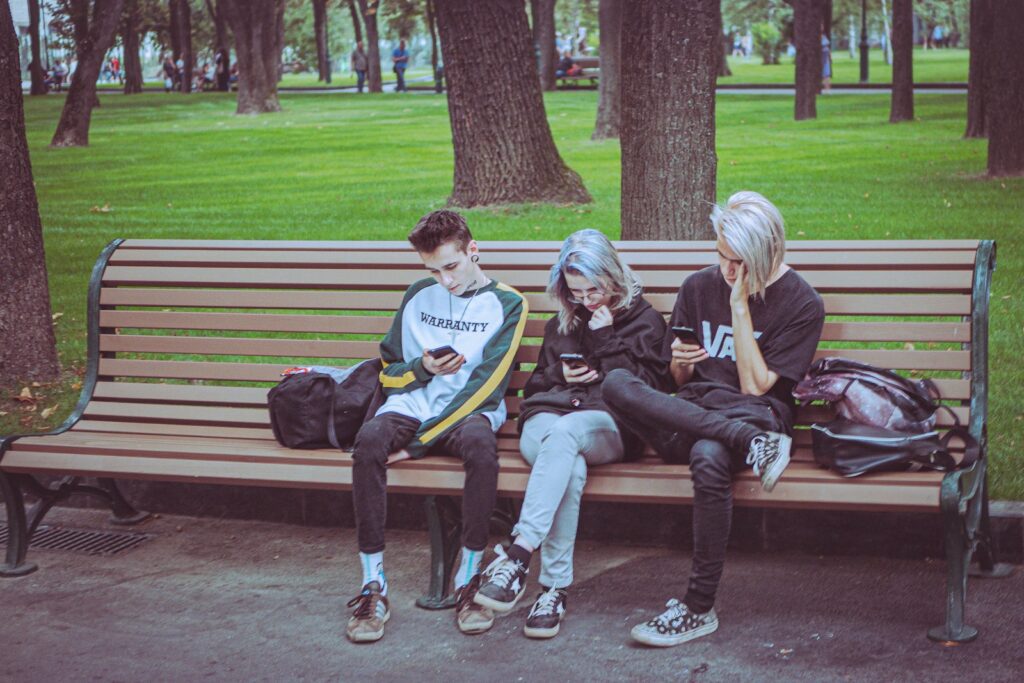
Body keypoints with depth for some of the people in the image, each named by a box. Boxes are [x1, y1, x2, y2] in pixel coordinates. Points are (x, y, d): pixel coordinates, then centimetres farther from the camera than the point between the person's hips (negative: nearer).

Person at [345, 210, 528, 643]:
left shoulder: (506, 304, 3)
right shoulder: (419, 296, 15)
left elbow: (485, 387, -7)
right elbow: (388, 372, 19)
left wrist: (418, 444, -15)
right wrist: (423, 369, -6)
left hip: (469, 411, -3)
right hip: (410, 406, 3)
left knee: (480, 443, -39)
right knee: (370, 440, -32)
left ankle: (469, 581, -27)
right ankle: (373, 587, -29)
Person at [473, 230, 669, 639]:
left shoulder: (645, 321, 17)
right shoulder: (560, 325, 29)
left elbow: (645, 388, 4)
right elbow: (533, 388, 30)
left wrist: (603, 339, 1)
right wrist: (559, 376, 7)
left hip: (609, 425, -3)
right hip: (545, 420, 3)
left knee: (563, 432, -41)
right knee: (570, 468, -38)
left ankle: (518, 556, -51)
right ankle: (555, 587, -43)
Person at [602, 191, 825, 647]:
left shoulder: (801, 304, 1)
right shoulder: (698, 288, 14)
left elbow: (754, 386, -5)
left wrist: (740, 308, -9)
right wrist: (680, 363, -6)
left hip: (752, 415, -4)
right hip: (689, 414, 4)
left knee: (709, 459, -41)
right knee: (616, 383, -27)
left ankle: (699, 609, -31)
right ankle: (751, 443, -34)